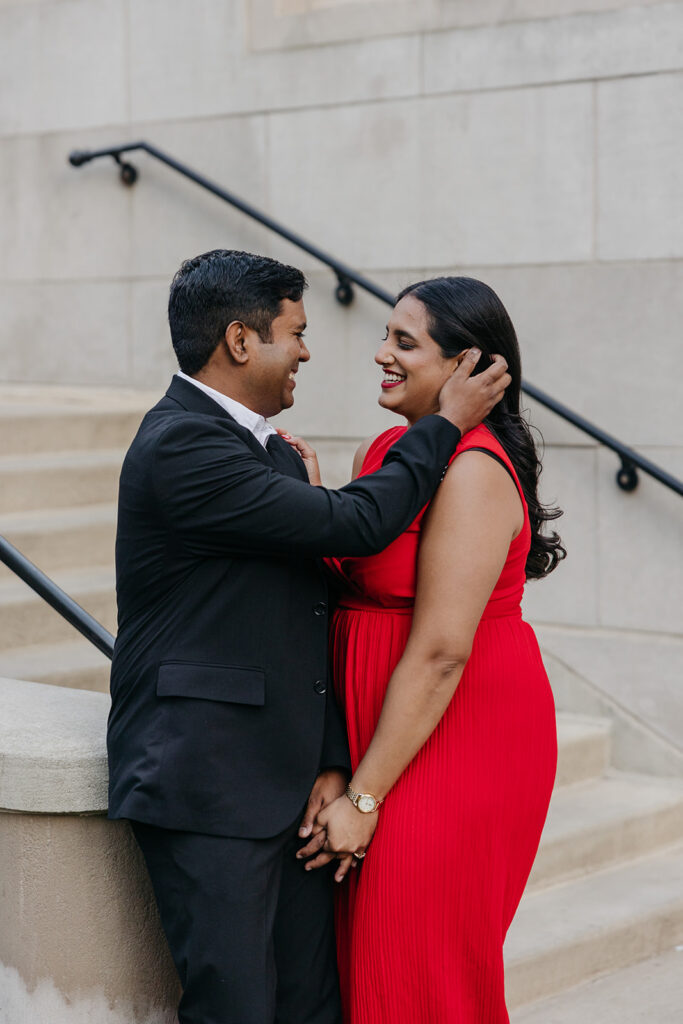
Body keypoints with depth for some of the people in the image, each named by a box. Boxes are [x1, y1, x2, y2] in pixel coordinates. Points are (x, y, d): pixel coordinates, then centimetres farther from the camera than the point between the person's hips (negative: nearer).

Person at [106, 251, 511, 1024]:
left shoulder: (276, 456, 15)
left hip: (288, 786, 9)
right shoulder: (180, 447, -15)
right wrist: (447, 422, -4)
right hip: (208, 788, -9)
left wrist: (331, 760, 6)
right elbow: (354, 524, -17)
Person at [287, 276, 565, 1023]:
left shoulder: (471, 471, -19)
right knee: (376, 959, 17)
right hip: (387, 734, 9)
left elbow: (442, 650, -23)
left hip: (453, 744, -9)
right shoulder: (397, 450, 9)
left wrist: (363, 797, -21)